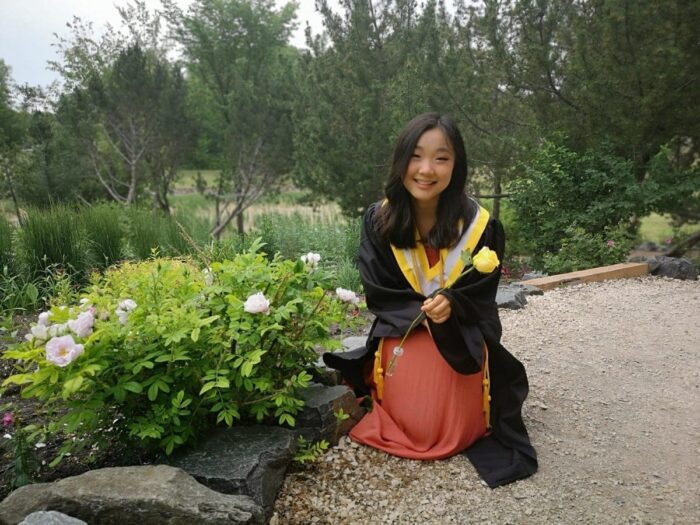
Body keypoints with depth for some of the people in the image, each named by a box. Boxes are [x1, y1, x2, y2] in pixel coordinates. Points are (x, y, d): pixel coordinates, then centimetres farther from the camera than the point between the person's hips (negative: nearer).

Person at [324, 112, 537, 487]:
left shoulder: (479, 225, -15)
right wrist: (425, 311, -22)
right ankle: (394, 395, 30)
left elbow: (480, 295, -7)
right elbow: (378, 293, -8)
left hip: (463, 341, 0)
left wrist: (451, 305, -29)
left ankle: (469, 420, 32)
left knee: (456, 433, -4)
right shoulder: (378, 220, -12)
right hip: (403, 336, 1)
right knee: (417, 428, -5)